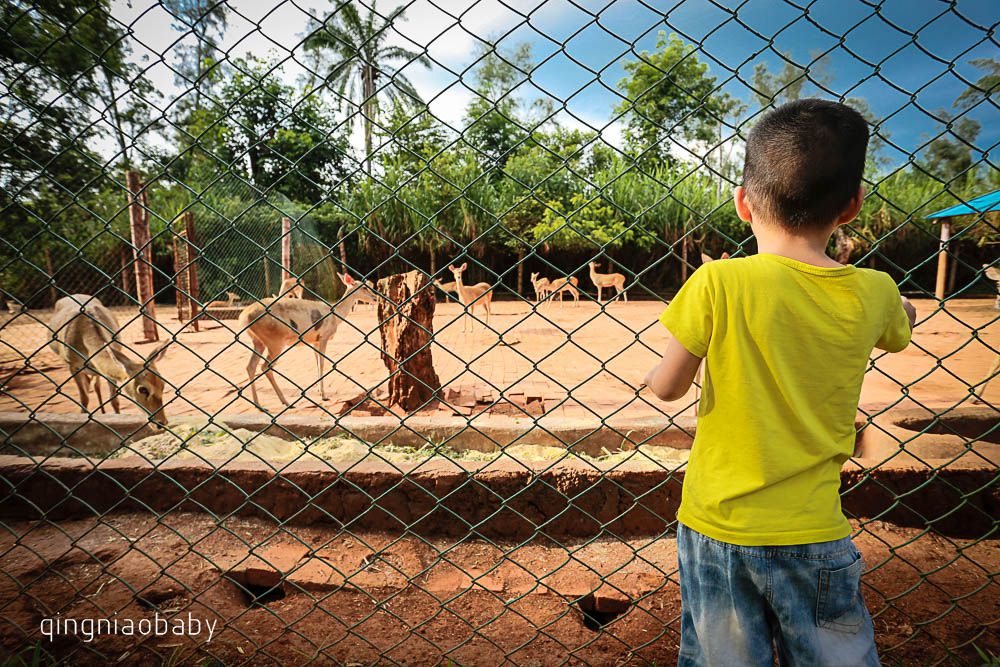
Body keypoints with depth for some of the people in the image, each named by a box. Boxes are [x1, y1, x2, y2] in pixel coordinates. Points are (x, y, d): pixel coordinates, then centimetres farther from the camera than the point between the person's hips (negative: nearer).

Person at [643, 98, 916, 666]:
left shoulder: (718, 283, -19)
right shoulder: (873, 294, -7)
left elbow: (667, 387, -12)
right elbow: (899, 333, 18)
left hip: (717, 528, -2)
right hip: (813, 534, 3)